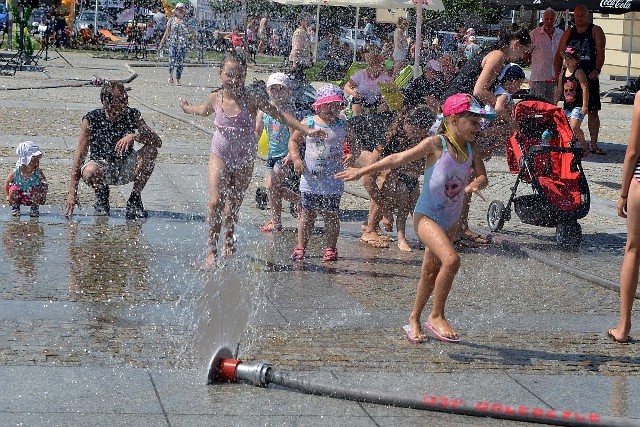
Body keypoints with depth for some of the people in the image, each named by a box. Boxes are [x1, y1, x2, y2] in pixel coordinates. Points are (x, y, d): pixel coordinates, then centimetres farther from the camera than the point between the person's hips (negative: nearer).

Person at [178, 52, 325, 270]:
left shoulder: (252, 98, -15)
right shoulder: (216, 98, -7)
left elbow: (278, 115, -13)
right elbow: (204, 110, 18)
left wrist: (306, 130, -18)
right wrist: (187, 108, 36)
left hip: (244, 160, 0)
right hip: (220, 156, 0)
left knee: (233, 206, 7)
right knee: (215, 202, -14)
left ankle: (228, 243, 33)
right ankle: (211, 253, -12)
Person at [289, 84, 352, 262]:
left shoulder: (343, 126, 1)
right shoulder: (308, 123, 0)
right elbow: (293, 140, 9)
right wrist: (296, 158, -6)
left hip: (333, 181, 0)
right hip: (310, 179, 0)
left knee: (331, 214, 3)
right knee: (308, 213, 7)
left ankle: (331, 248, 15)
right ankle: (301, 246, 16)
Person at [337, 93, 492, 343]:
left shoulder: (471, 148, 1)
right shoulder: (436, 144, -15)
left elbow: (483, 176, 1)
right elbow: (398, 159, -10)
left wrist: (475, 184, -24)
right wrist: (361, 171, -6)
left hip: (450, 221, 7)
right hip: (427, 216, -7)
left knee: (431, 273, 17)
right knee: (451, 260, -27)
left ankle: (414, 321, 34)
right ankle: (436, 317, -14)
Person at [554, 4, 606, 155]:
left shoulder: (596, 31, 3)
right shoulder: (568, 33, 14)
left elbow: (600, 53, -8)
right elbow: (559, 55, 13)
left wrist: (597, 70, -23)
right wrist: (558, 74, 0)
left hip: (590, 77, -3)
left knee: (593, 111, -5)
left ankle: (594, 144, -4)